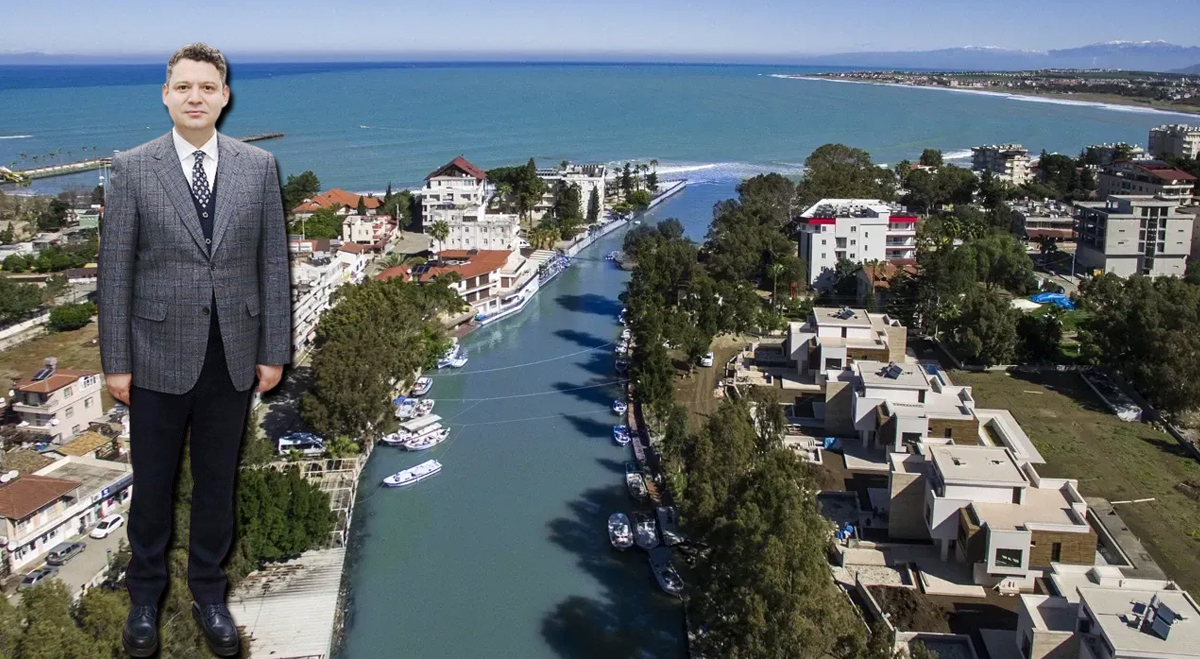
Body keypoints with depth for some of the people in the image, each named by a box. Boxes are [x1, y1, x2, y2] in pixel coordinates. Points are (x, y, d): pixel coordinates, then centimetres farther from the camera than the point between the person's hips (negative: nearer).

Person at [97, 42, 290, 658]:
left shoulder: (258, 166, 1)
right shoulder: (132, 168, -4)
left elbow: (272, 262, 2)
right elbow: (115, 270, -3)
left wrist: (274, 351, 1)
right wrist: (116, 363, -5)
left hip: (233, 356, 1)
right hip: (160, 355, -1)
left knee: (217, 482, 14)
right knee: (152, 484, 13)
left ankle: (208, 591, 32)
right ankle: (145, 594, 34)